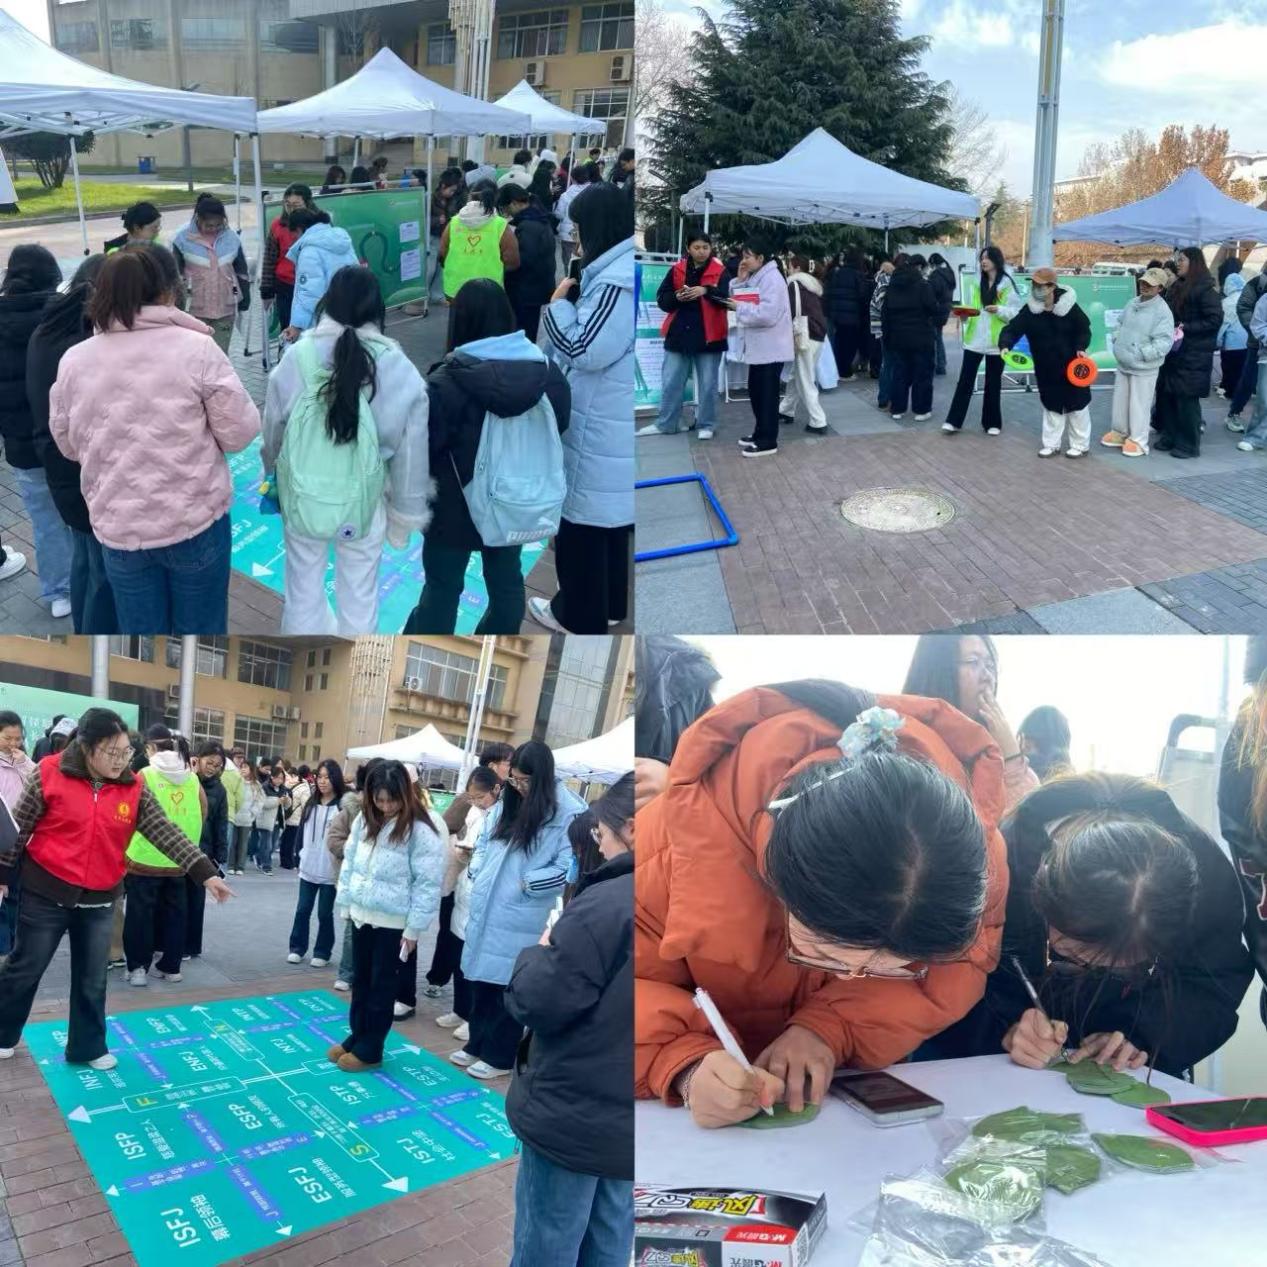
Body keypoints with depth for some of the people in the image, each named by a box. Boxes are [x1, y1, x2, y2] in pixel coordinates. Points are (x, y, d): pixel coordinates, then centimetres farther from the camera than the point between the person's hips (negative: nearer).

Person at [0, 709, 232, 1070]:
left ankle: (87, 1047, 28)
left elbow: (168, 833, -9)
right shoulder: (50, 775, -13)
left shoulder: (134, 789, -6)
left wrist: (205, 872, -17)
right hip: (47, 893, -3)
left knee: (92, 979, 12)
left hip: (101, 899, 3)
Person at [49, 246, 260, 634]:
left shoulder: (73, 360, -1)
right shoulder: (196, 348, -12)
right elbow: (239, 431, -9)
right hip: (196, 522, -3)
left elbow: (68, 445, 11)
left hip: (119, 528, 3)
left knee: (139, 632, 17)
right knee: (201, 629, 14)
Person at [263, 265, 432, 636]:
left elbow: (273, 429, 0)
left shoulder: (297, 357, -14)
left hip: (303, 498, 1)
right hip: (363, 503, -1)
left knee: (303, 596, 20)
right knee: (359, 602, 17)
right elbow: (410, 451, -8)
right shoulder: (399, 369, -16)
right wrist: (407, 513, 6)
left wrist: (274, 470, 22)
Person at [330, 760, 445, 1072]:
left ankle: (369, 1050, 18)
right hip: (362, 915, 6)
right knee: (360, 980, 18)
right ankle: (356, 1037, 32)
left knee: (381, 985, 6)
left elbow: (428, 883, -16)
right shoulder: (365, 819, 2)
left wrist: (414, 928, -15)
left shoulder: (421, 830, -18)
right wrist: (344, 901, 8)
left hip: (393, 922, -6)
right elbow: (350, 861, 11)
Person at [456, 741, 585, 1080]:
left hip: (520, 917, -6)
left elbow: (568, 868, -14)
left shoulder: (569, 812, -14)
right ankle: (477, 1044, 34)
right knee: (480, 979, 17)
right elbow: (484, 840, 20)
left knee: (509, 986, 6)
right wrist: (478, 873, 5)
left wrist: (527, 883, -16)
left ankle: (499, 1057, 21)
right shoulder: (506, 802, 8)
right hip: (484, 909, 6)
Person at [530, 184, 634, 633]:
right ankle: (609, 601, 35)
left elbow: (585, 350, -24)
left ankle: (579, 613, 19)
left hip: (599, 430, -10)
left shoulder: (615, 281, -23)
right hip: (612, 425, 10)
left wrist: (559, 303, -11)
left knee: (583, 517, 4)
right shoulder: (617, 271, 10)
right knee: (605, 513, 21)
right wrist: (576, 300, 5)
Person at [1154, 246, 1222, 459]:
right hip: (1174, 350, 8)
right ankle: (1170, 437, 18)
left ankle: (1189, 444, 3)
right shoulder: (1177, 286, 13)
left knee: (1186, 398, -5)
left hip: (1193, 354, -8)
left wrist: (1187, 328, -19)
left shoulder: (1206, 288, -11)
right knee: (1167, 395, 8)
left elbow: (1215, 319, -15)